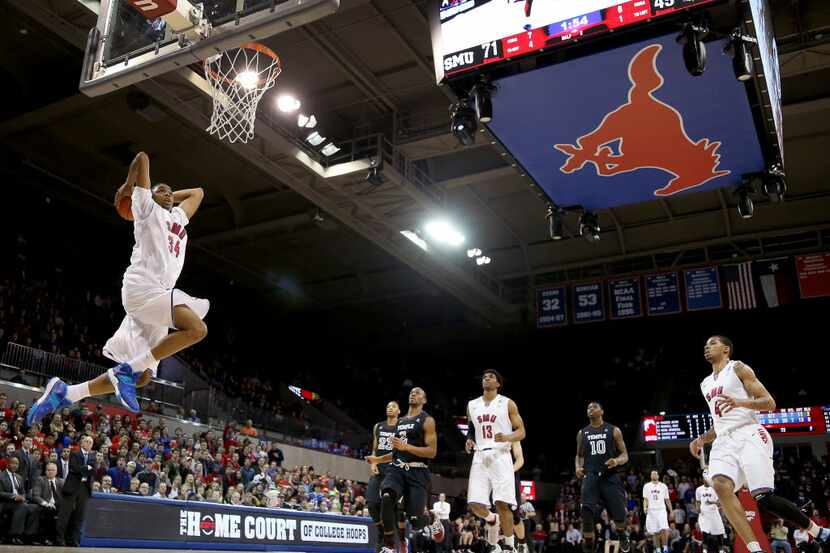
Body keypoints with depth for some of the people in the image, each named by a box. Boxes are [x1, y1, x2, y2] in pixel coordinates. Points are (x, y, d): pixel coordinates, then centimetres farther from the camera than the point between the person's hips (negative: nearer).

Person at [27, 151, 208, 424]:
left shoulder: (178, 217, 29)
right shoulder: (147, 208, 10)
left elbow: (198, 192, 43)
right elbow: (142, 159, 5)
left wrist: (172, 196, 37)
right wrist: (128, 186, 18)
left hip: (159, 294, 8)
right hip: (142, 286, -8)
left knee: (141, 376, 4)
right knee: (197, 329, -28)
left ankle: (64, 392, 12)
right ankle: (128, 369, -19)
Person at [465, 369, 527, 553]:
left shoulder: (507, 403, 1)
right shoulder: (472, 405, 13)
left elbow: (521, 432, 0)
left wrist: (507, 437, -19)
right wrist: (469, 440, 2)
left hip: (500, 456, -4)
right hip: (480, 457, 4)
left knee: (502, 504, -10)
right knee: (474, 504, -6)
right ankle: (491, 519, 27)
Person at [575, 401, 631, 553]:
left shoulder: (613, 430, 5)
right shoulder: (582, 433, 12)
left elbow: (625, 455, 4)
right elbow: (579, 455, 21)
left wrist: (617, 461, -19)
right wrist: (578, 467, -1)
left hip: (610, 477, -1)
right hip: (590, 477, 1)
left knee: (619, 516, 4)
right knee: (587, 516, -13)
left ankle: (623, 536, 38)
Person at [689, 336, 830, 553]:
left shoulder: (738, 368, 5)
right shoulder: (705, 384, 25)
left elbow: (770, 403, -3)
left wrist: (740, 402, -20)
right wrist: (701, 439, 13)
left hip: (748, 435, -6)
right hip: (723, 441, 6)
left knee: (764, 499, -17)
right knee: (720, 485, -25)